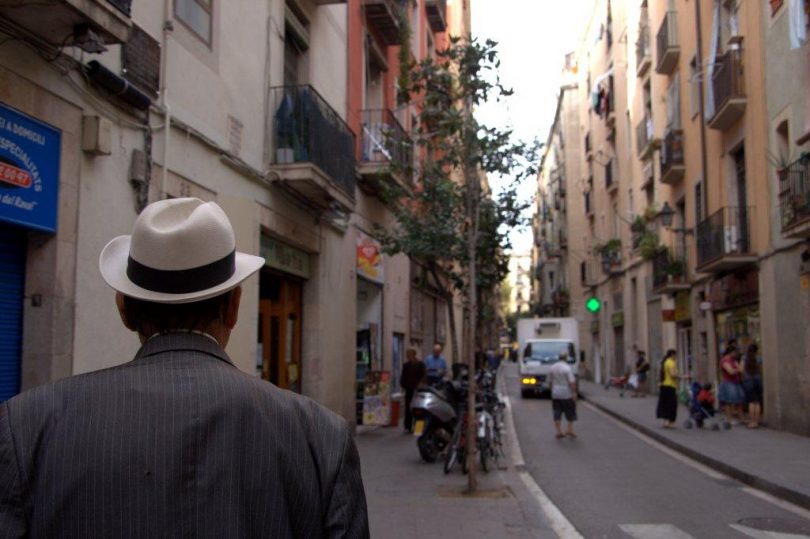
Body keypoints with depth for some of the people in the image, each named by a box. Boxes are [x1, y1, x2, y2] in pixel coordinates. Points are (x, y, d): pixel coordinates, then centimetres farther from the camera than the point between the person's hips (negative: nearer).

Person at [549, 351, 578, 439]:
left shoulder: (552, 368, 6)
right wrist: (574, 393, -14)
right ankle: (569, 430, 10)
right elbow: (572, 382, -17)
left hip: (555, 394, 5)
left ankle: (558, 432, 8)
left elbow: (550, 381, 13)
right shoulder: (567, 368, -13)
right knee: (570, 413, 10)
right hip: (566, 394, -5)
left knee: (557, 414, 7)